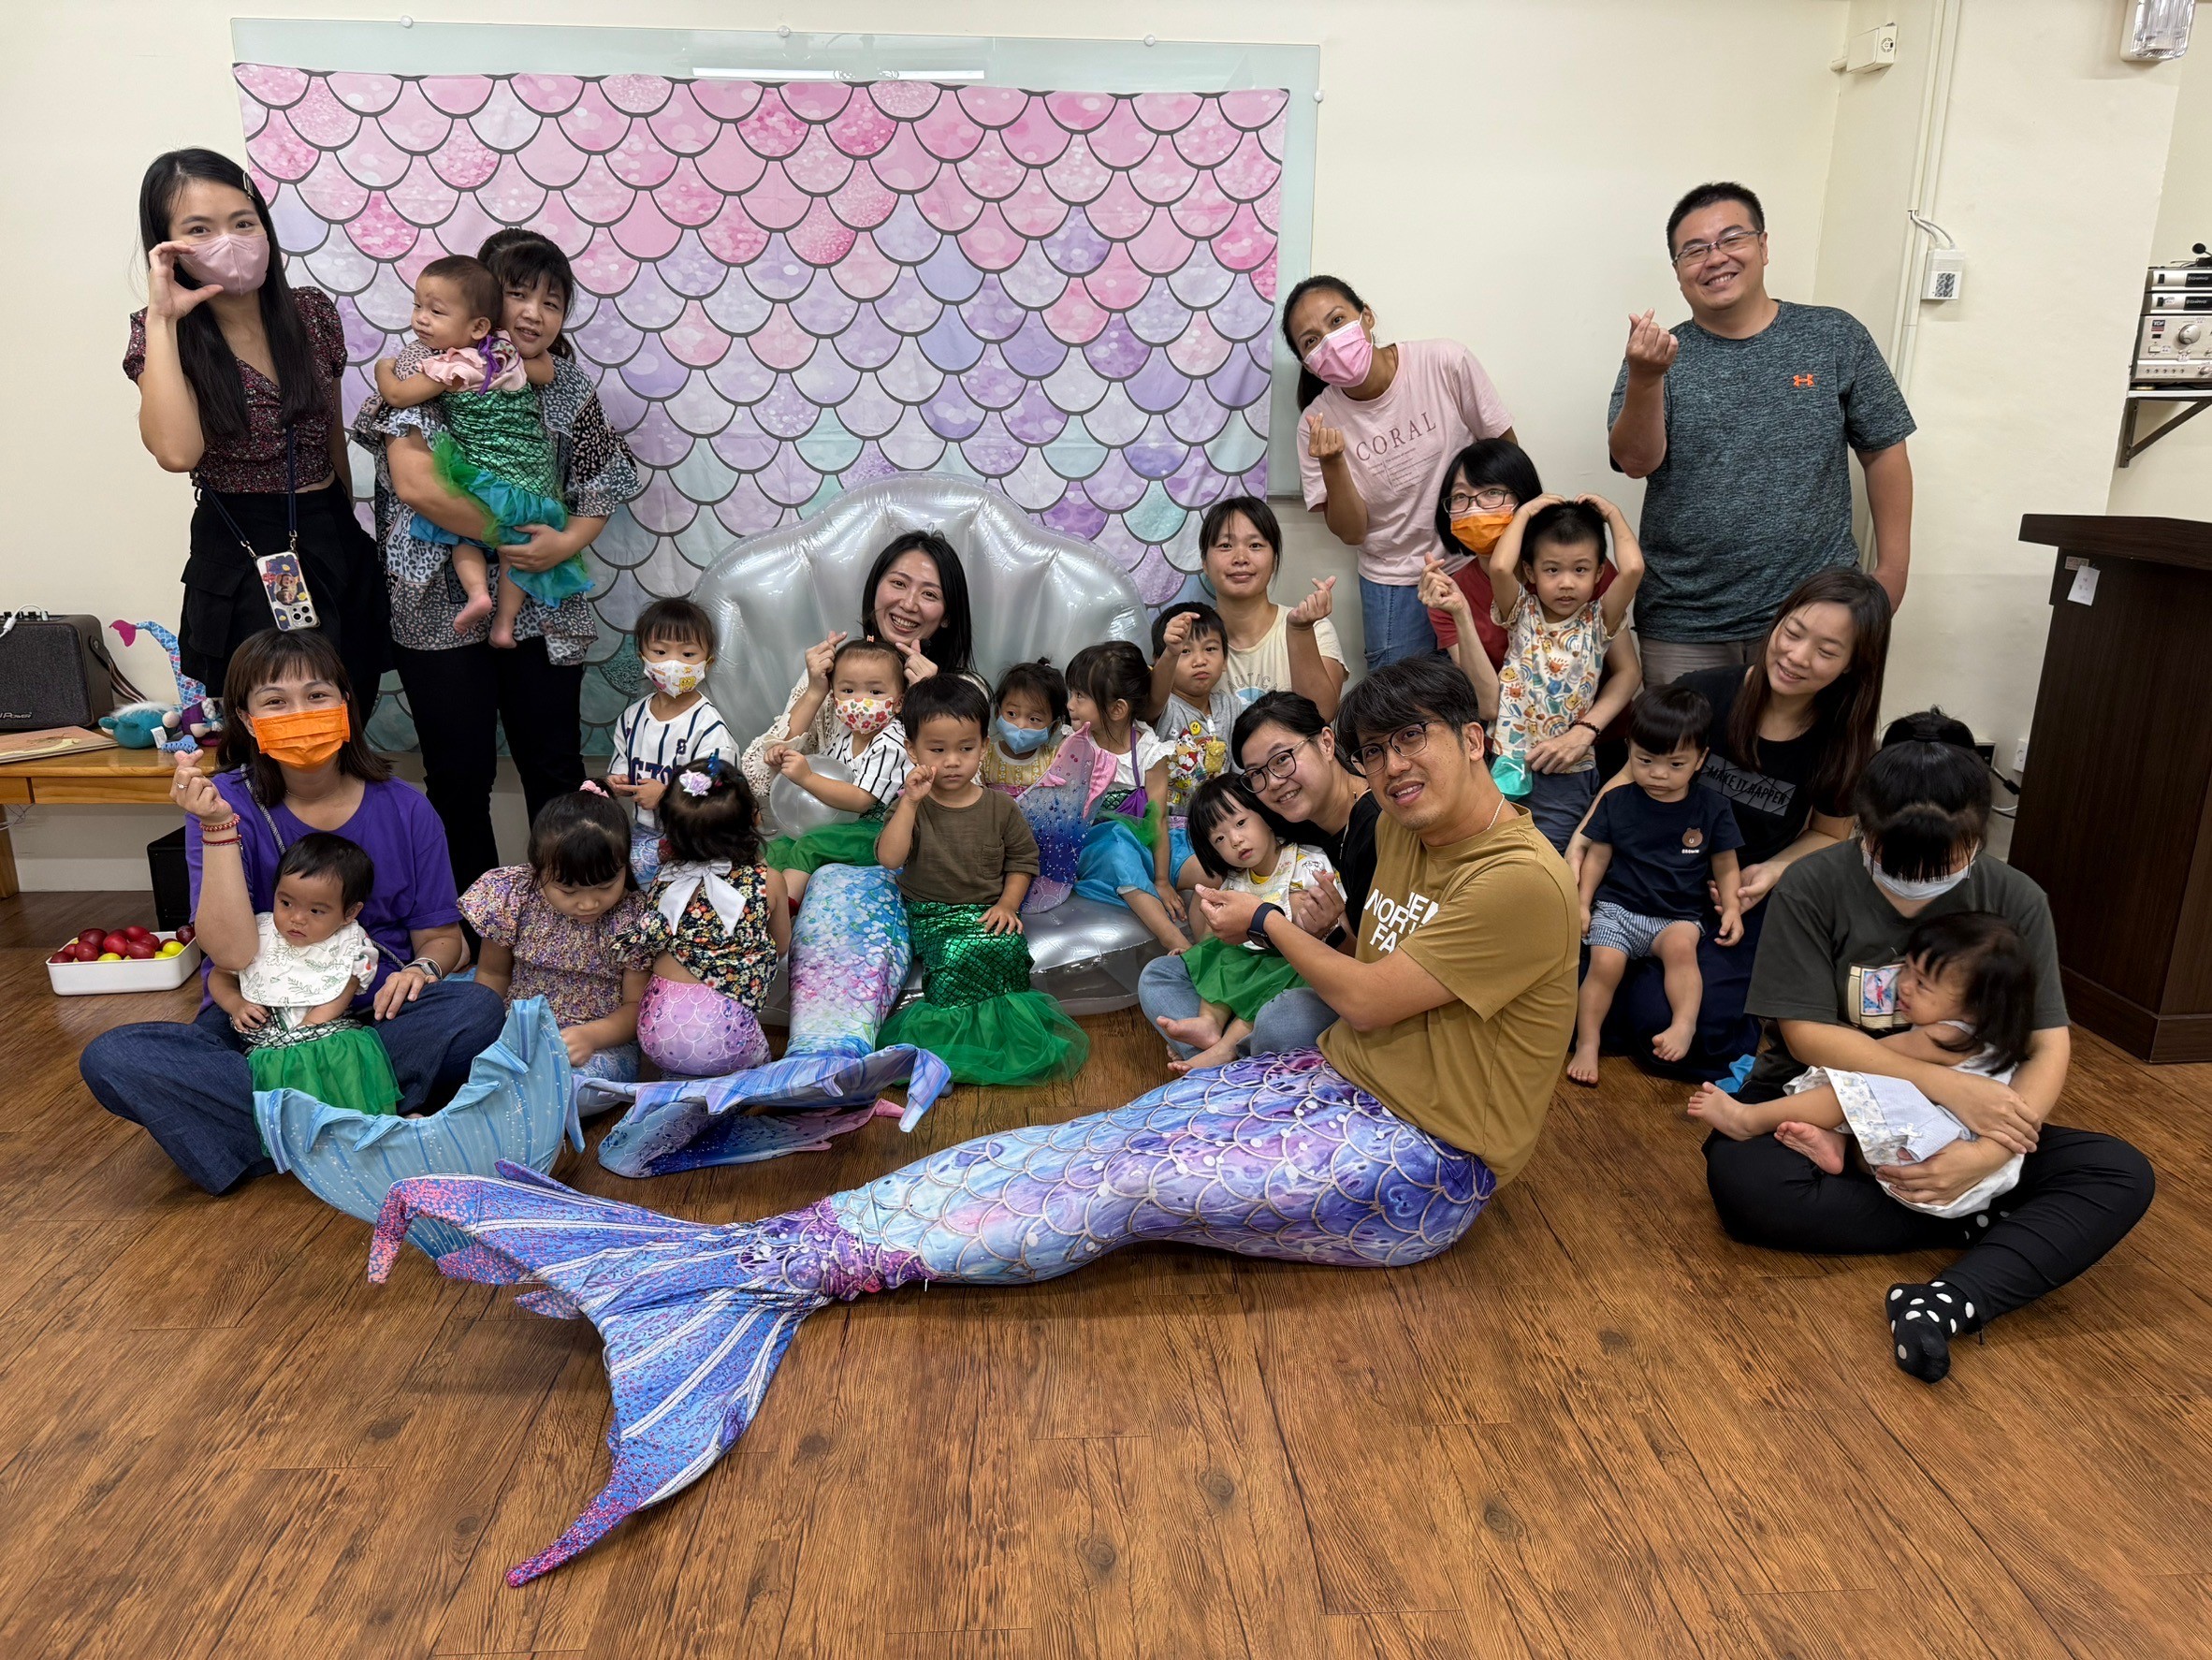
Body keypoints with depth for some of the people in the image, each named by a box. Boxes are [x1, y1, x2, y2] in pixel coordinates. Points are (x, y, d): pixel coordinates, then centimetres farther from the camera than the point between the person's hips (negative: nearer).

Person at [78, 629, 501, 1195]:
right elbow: (234, 954, -16)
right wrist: (217, 827, -23)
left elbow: (441, 935, 6)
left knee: (479, 1010, -29)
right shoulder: (227, 804, -4)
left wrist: (424, 967, -18)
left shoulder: (403, 809, -1)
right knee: (110, 1059, -26)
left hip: (376, 1020, 0)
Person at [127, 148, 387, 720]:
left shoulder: (313, 312, 1)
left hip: (335, 540, 4)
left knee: (352, 714, 13)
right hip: (241, 558, -3)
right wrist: (160, 319, -21)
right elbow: (178, 452, -26)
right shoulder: (163, 336, -7)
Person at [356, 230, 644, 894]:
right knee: (460, 777, 6)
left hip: (541, 608, 3)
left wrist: (564, 544, -13)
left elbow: (599, 492, 7)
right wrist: (510, 536, -18)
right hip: (442, 608, -3)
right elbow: (414, 483, -20)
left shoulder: (570, 386, 4)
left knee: (556, 770, 8)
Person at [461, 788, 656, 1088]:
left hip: (602, 1042, -2)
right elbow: (493, 973, 12)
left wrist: (591, 1036, -23)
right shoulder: (515, 898, -4)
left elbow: (636, 1006, -5)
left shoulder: (635, 920, -11)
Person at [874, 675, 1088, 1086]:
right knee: (956, 956, -31)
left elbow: (1022, 859, 13)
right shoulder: (911, 806, 0)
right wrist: (911, 801, -21)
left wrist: (1007, 903, -2)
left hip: (985, 913, 1)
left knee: (1006, 947, -30)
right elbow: (888, 859, -16)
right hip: (928, 914, -1)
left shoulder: (1000, 808, 4)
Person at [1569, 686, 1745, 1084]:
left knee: (1680, 945, -34)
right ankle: (1587, 1044, -14)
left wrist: (1732, 908, -4)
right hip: (1617, 906, 0)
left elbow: (1725, 868, 10)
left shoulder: (1711, 809, 4)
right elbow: (1598, 856, 9)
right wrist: (1583, 902, 1)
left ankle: (1685, 1023, -30)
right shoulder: (1616, 802, 4)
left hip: (1679, 915, 0)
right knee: (1605, 962, -25)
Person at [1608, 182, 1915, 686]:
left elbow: (1883, 453, 7)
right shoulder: (1662, 356, 3)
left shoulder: (1835, 338, 3)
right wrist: (1645, 378, -29)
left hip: (1813, 613, 0)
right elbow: (1637, 462, -12)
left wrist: (1892, 567, 4)